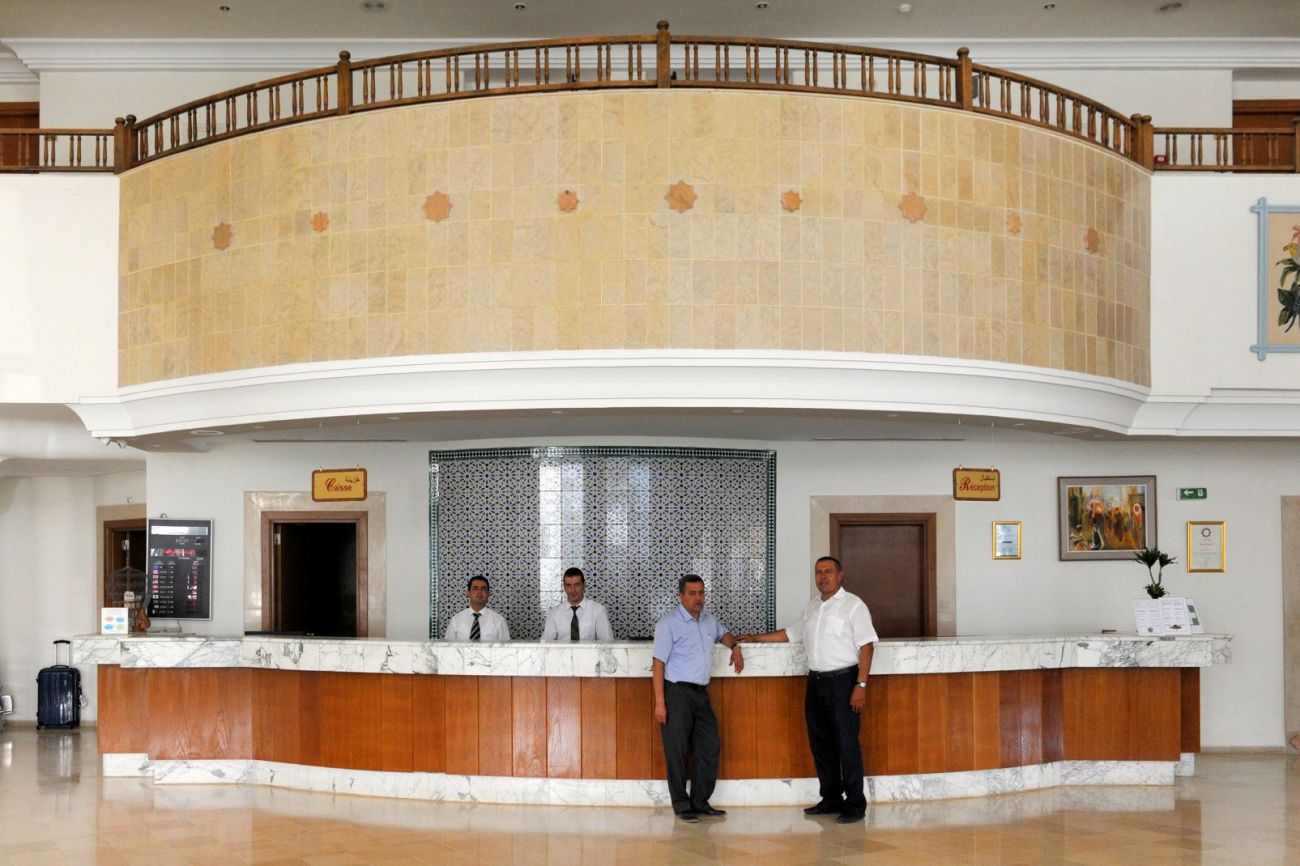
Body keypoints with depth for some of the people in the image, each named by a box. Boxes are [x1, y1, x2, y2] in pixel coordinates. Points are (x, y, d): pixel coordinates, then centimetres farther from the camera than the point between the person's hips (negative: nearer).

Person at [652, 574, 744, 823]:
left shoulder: (708, 621, 13)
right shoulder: (669, 624, -9)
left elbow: (723, 634, 36)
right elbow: (659, 663, -11)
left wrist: (735, 646, 12)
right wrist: (660, 703, -17)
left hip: (701, 693, 7)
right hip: (677, 692, -7)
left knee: (710, 747, 6)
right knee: (677, 752, -2)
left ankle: (700, 802, 16)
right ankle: (681, 805, 6)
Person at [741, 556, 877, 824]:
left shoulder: (853, 605, -6)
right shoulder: (811, 607, 16)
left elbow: (866, 645, -11)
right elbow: (790, 633, 29)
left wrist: (861, 685, -18)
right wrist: (756, 638, 27)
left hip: (843, 681, -7)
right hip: (816, 681, 7)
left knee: (846, 744, -6)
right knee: (820, 743, 10)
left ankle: (855, 804, 0)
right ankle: (832, 799, 20)